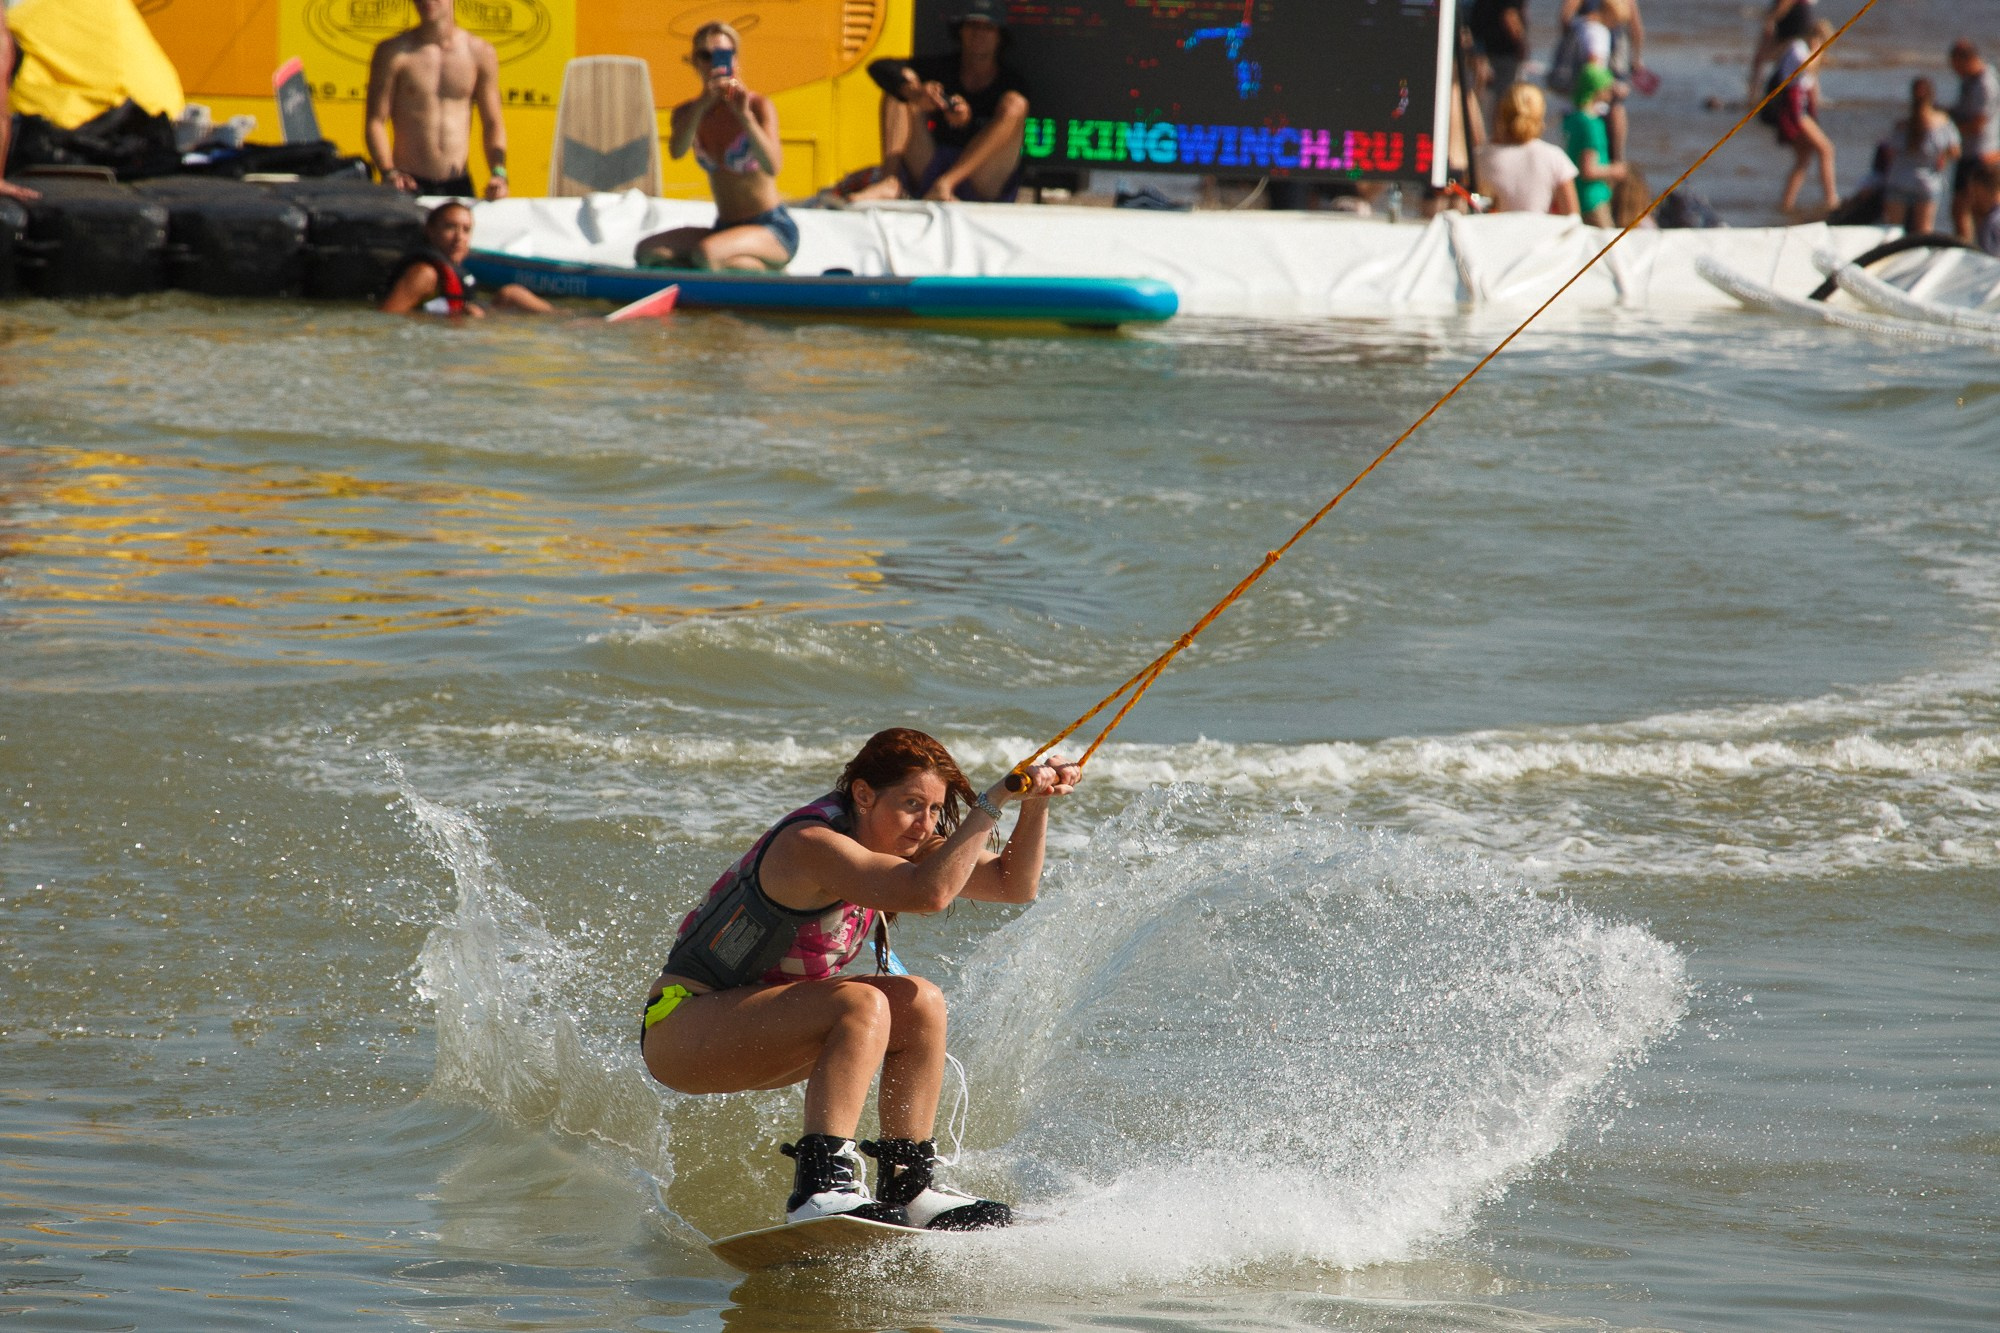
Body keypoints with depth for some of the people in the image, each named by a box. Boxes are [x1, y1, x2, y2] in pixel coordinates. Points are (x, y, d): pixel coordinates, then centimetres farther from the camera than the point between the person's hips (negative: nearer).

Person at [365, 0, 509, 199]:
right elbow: (375, 122, -3)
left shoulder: (480, 53, 6)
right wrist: (388, 173, -19)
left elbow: (492, 123, 11)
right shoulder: (393, 52, 0)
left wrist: (498, 174, -5)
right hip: (408, 185, -2)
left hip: (459, 184, 2)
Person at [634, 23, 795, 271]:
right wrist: (703, 103, -31)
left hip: (774, 232, -6)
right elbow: (677, 152, -17)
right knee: (648, 251, -17)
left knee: (706, 253, -36)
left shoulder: (759, 106, -8)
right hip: (726, 228, 6)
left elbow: (771, 166, -24)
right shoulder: (689, 112, 6)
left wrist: (744, 115, -33)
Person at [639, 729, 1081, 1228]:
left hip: (750, 1032, 10)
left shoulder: (894, 842, 3)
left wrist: (1035, 803, -10)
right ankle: (821, 1187, -40)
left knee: (919, 1003, -3)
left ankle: (907, 1187, -3)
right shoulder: (812, 845, -26)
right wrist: (994, 801, -33)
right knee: (862, 1006, -29)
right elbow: (931, 892, -39)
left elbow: (1015, 885, 5)